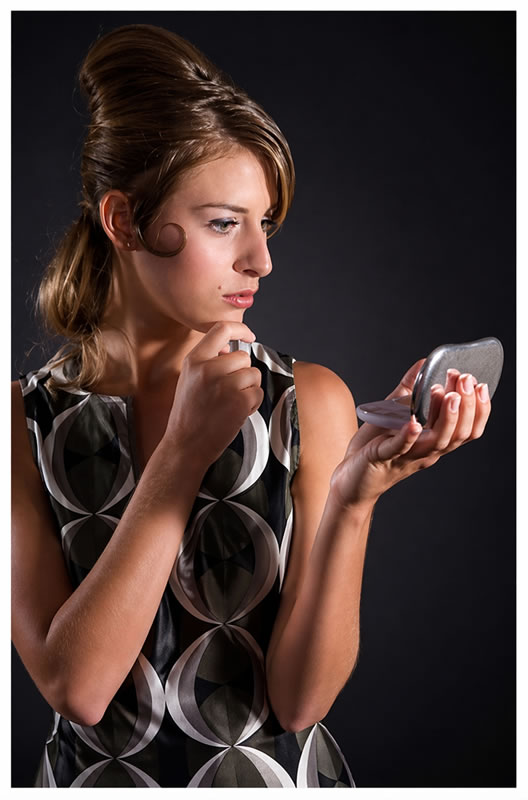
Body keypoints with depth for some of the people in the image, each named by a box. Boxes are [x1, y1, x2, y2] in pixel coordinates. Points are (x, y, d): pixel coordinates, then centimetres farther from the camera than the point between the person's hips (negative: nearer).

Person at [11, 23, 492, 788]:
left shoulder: (310, 401, -7)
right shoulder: (23, 418, -6)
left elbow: (302, 697, -10)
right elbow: (75, 685, -15)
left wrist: (352, 496, -23)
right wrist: (185, 452, -18)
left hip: (282, 770, 0)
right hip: (99, 774, 0)